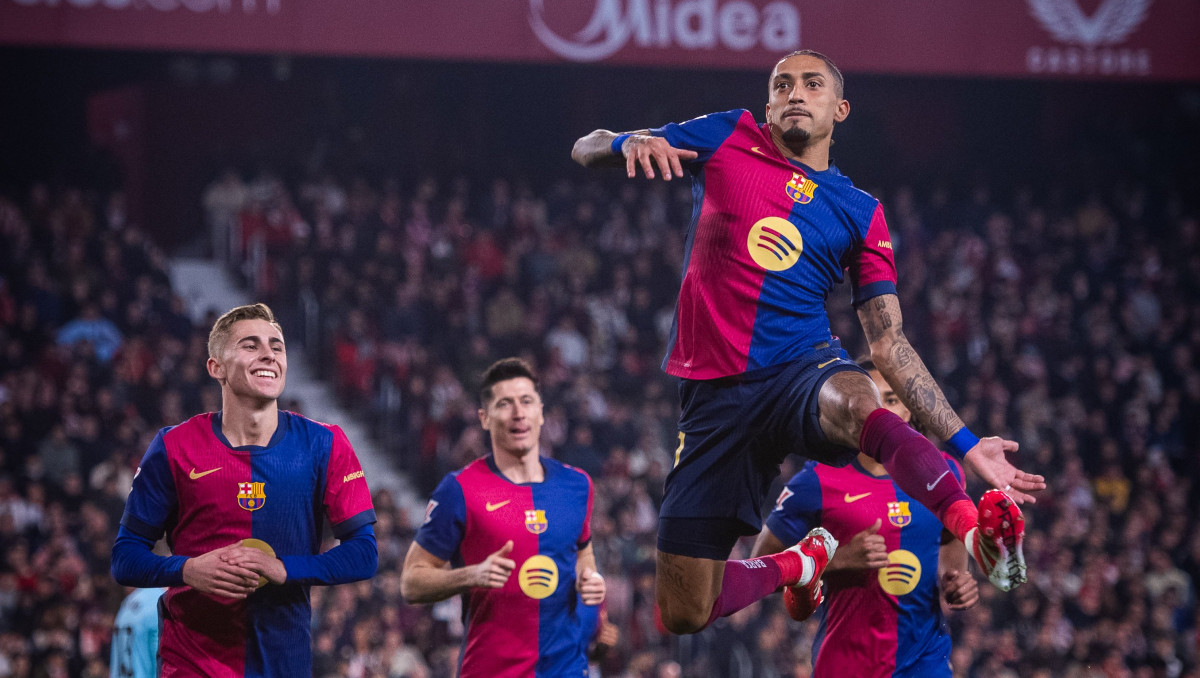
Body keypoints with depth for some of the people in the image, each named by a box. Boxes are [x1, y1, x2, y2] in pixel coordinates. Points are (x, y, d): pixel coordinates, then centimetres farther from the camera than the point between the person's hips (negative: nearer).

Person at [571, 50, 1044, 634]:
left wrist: (963, 442, 2)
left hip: (803, 368, -1)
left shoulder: (860, 213, 12)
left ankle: (978, 530, -60)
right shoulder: (726, 139, 9)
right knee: (683, 613, 1)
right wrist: (632, 143, -17)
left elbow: (890, 345, 11)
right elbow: (586, 150, 9)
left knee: (853, 403, -41)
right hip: (714, 390, 1)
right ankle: (802, 562, 30)